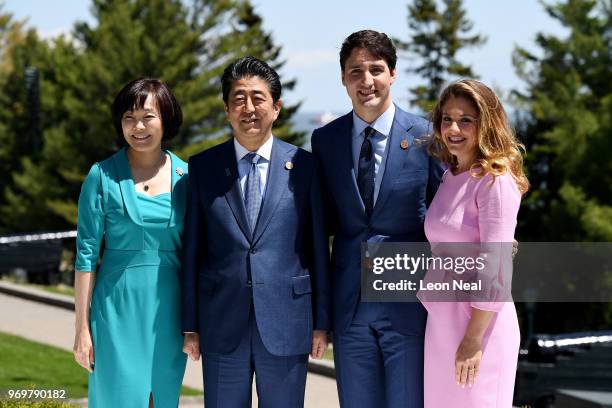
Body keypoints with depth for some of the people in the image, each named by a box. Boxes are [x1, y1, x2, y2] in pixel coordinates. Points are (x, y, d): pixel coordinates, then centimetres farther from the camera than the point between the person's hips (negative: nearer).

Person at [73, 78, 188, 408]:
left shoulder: (186, 176, 4)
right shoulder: (102, 176, -4)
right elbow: (86, 253, -3)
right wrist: (82, 327, -5)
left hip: (169, 307, 3)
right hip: (118, 307, -3)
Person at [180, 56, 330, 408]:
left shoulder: (303, 166, 2)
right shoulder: (202, 168, 5)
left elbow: (318, 247, 4)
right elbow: (192, 250, 5)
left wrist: (321, 322, 2)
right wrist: (190, 325, 3)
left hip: (286, 323, -1)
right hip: (222, 326, 1)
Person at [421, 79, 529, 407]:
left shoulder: (495, 182, -13)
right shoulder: (450, 177, 11)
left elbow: (494, 268, -17)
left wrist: (473, 340, -19)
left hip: (478, 324, -7)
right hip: (441, 322, 8)